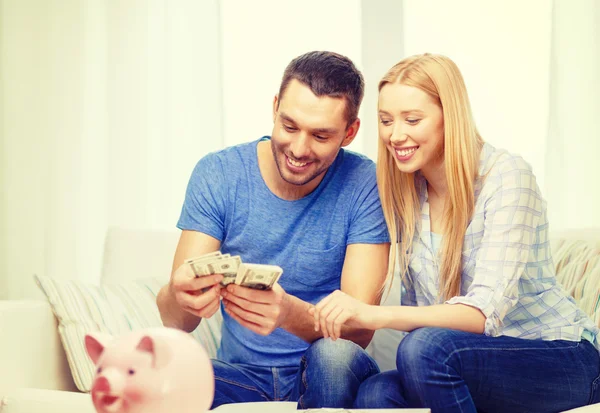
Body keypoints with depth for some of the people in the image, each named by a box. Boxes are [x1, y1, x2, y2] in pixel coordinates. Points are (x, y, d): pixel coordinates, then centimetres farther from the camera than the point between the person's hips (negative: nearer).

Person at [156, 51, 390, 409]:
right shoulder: (217, 175, -6)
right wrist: (180, 297, -37)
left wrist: (290, 313, -40)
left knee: (335, 353, -33)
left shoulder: (364, 184, -10)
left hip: (326, 376, 1)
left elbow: (360, 329, -18)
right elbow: (175, 320, -11)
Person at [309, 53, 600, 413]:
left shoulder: (507, 177, -17)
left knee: (426, 346, -31)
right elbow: (419, 308, 7)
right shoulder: (406, 191, 3)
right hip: (484, 364, 5)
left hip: (566, 361, -4)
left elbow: (486, 311, -28)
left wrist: (374, 315, -41)